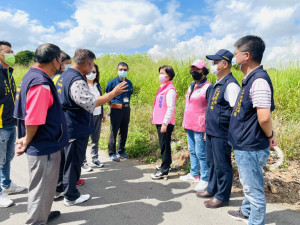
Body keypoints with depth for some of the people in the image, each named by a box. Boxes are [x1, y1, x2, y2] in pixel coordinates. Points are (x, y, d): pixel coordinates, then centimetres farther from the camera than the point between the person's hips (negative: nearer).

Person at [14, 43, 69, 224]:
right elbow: (33, 120, -28)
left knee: (43, 187, 26)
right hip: (45, 148, -10)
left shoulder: (30, 76, 8)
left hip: (42, 146, 10)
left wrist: (28, 140, 14)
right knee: (42, 189, 7)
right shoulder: (41, 83, -24)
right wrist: (27, 142, -10)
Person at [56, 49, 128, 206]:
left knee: (64, 158, 23)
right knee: (73, 162, 4)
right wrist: (113, 93, -22)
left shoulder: (65, 75, 8)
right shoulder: (77, 81, -25)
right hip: (76, 129, -10)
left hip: (66, 126, 10)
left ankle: (58, 188, 39)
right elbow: (91, 103, -29)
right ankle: (71, 196, 21)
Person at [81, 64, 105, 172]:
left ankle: (95, 158, 27)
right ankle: (83, 162, 12)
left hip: (97, 115, 6)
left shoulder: (97, 85, 13)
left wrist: (103, 113, 18)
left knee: (96, 139, 13)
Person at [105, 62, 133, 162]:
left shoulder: (129, 83, 8)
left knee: (124, 131, 13)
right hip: (116, 109, -5)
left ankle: (121, 151, 29)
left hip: (126, 109, 6)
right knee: (114, 132, 2)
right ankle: (112, 153, 15)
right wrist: (112, 105, 0)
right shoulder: (112, 82, -8)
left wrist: (127, 104, 11)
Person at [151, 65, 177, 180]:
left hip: (165, 123, -9)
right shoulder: (162, 88, 15)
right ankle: (166, 164, 32)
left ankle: (164, 170, 6)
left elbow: (170, 108, -18)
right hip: (159, 122, 9)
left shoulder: (170, 90, -13)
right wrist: (154, 118, 19)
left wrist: (165, 123, -19)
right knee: (163, 145, 17)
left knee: (165, 146, -2)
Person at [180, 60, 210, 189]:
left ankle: (204, 179, 13)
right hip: (190, 126, 9)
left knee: (201, 153, -1)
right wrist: (185, 123, 19)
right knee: (192, 151, 18)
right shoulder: (191, 86, 15)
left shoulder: (207, 87, -11)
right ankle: (194, 175, 32)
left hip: (200, 127, -8)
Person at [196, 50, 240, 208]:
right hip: (212, 132, 9)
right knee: (212, 163, 21)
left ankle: (222, 196, 23)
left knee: (222, 165, 5)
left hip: (221, 134, -9)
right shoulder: (217, 84, 13)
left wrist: (221, 120, -15)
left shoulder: (230, 84, -17)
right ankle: (212, 189, 39)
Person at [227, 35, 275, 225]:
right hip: (246, 146, 10)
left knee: (254, 189, 7)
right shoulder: (250, 79, 9)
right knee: (250, 186, 26)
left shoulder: (259, 80, -22)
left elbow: (264, 117, -29)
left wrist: (269, 136, -11)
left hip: (251, 148, -10)